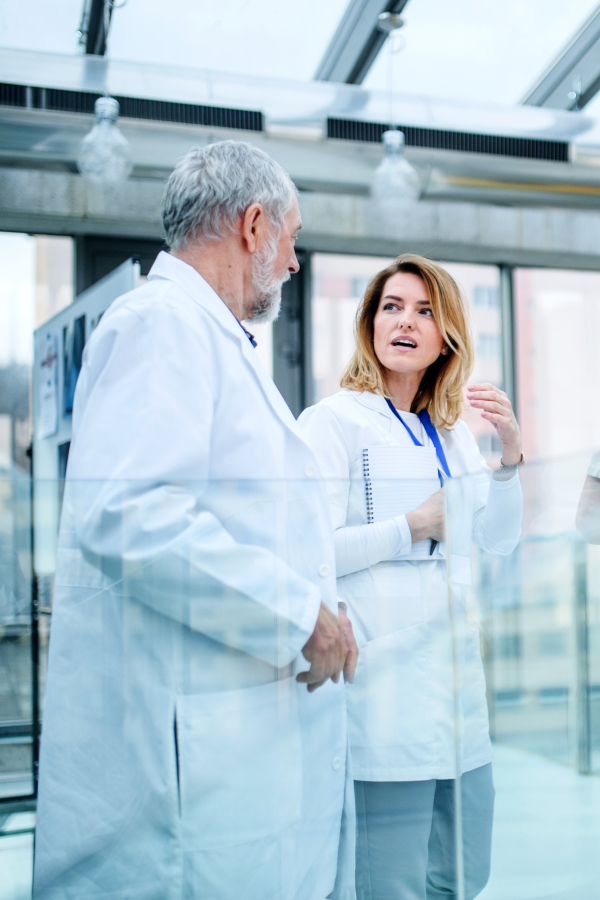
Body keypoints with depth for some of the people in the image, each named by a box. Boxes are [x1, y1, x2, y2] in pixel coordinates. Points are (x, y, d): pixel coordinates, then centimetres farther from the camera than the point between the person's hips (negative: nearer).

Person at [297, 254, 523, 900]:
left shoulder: (452, 433, 17)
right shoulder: (334, 420, -6)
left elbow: (499, 540, 16)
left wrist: (511, 454, 3)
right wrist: (414, 528, -15)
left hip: (455, 673, 8)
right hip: (385, 685, -7)